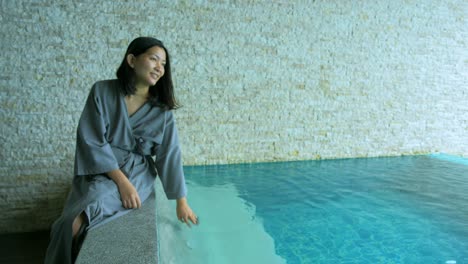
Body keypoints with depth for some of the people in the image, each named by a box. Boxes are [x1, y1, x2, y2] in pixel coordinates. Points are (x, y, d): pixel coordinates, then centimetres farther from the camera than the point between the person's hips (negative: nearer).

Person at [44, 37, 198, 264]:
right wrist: (121, 181, -19)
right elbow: (91, 141, -10)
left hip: (137, 172, -1)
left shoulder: (162, 108, -1)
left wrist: (181, 202, 0)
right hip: (98, 171, 1)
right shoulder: (103, 91, -4)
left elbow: (170, 154, -1)